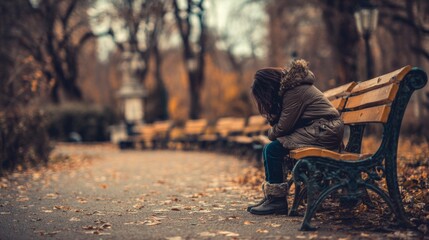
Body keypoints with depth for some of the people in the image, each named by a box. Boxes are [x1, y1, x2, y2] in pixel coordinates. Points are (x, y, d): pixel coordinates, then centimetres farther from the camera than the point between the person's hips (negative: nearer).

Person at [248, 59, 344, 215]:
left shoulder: (294, 92, -18)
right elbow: (283, 121, 14)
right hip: (320, 130, 10)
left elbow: (284, 126, -17)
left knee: (273, 149, -16)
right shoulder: (290, 86, 12)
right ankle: (271, 196, 8)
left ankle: (278, 200, -7)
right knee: (268, 148, 6)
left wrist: (271, 133, 3)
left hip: (324, 131, -10)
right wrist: (273, 131, -6)